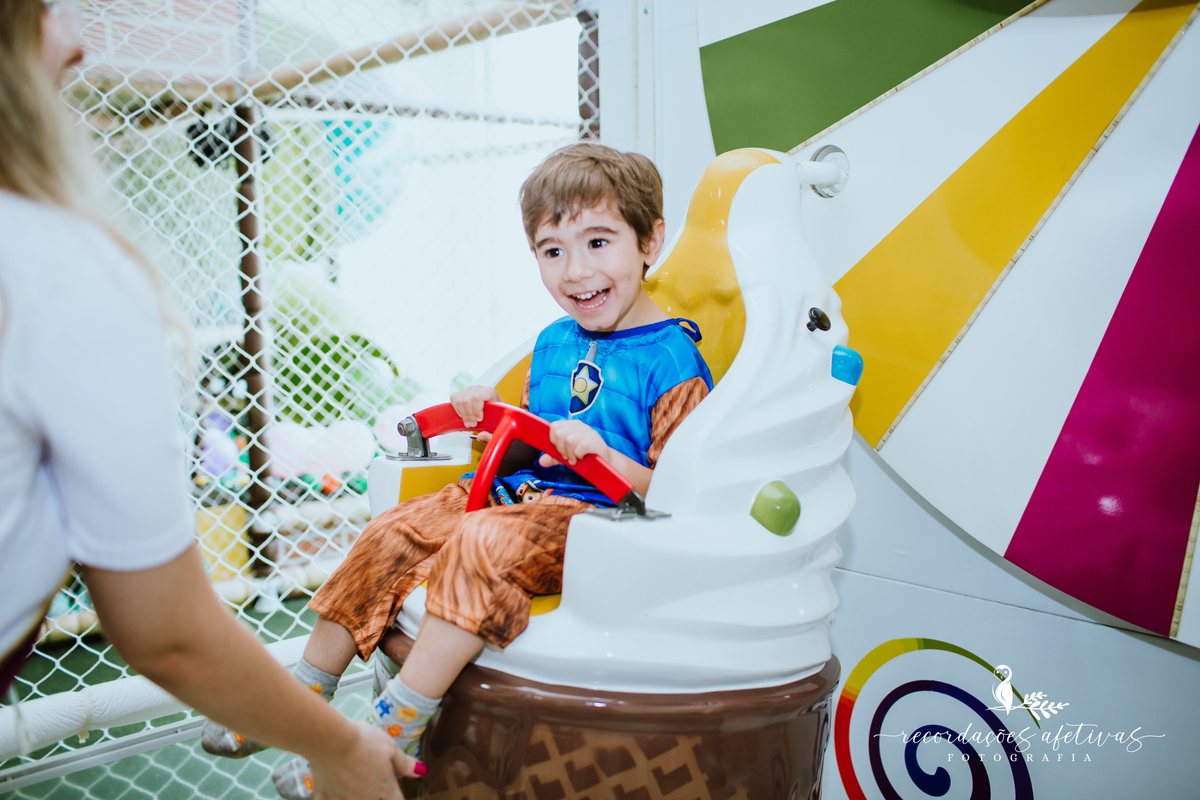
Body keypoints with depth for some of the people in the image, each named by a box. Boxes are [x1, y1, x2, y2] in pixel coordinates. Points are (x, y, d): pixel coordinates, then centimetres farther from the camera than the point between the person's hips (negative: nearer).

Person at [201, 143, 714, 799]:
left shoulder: (671, 357, -11)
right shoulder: (553, 343, 14)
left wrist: (602, 455, -27)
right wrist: (496, 421, 6)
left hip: (595, 515, -8)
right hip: (519, 494, 8)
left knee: (480, 542, -33)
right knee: (390, 533, -5)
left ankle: (394, 729, -24)